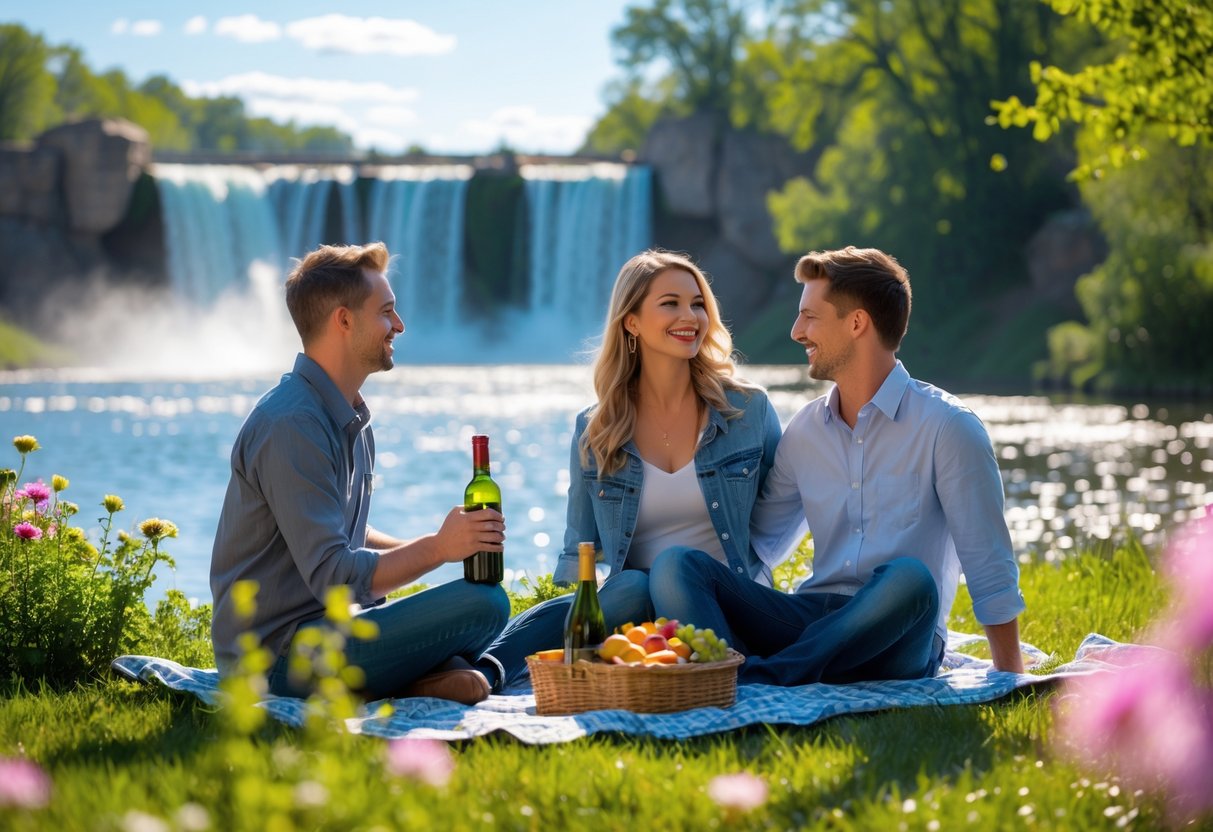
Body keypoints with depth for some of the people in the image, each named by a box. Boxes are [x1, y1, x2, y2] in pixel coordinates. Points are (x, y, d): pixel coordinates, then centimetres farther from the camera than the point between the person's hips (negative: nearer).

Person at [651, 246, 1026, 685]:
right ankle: (744, 680, -46)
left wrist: (1010, 681, -10)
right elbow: (759, 544, 24)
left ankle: (759, 681, -38)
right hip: (811, 620, 5)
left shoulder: (945, 427, -3)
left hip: (898, 642, -5)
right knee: (676, 564, -18)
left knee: (909, 579, -39)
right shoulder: (804, 429, 15)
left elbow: (990, 572, -5)